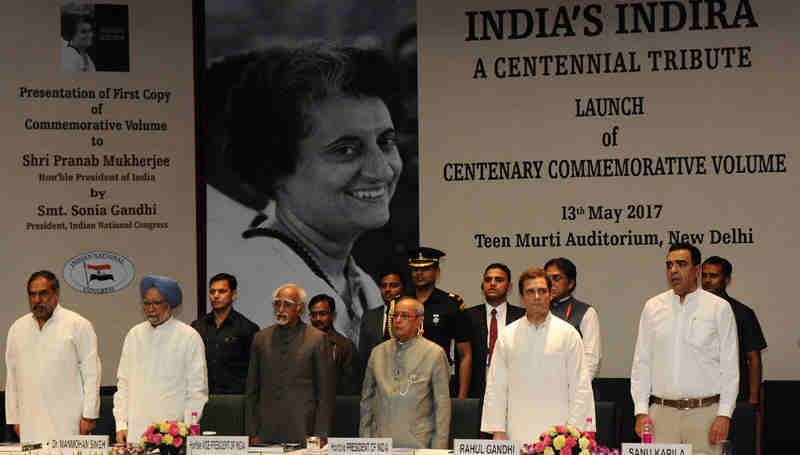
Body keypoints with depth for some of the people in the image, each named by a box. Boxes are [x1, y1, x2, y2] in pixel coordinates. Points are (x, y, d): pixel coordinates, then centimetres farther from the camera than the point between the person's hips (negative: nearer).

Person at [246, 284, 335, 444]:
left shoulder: (317, 339, 1)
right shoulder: (261, 338, 12)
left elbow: (326, 393, 0)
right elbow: (252, 390, 13)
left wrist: (319, 436, -5)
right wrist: (252, 433, 7)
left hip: (303, 434, -3)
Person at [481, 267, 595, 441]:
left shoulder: (568, 334, 4)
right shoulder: (507, 336, 8)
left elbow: (580, 388, 1)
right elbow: (496, 387, 7)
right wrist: (498, 431, 0)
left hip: (557, 433, -1)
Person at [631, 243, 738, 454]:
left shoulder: (718, 308, 3)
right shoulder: (653, 308, 11)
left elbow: (730, 367, 1)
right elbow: (641, 364, 11)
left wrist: (724, 415, -7)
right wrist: (641, 411, 3)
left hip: (705, 413, -2)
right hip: (662, 413, 2)